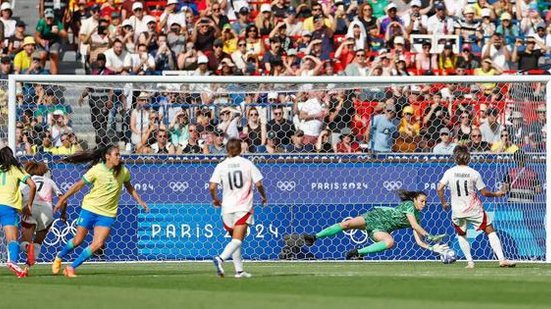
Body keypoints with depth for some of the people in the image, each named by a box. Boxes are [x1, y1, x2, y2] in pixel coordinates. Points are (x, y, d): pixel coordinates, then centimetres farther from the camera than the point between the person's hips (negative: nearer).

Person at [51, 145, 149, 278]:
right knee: (78, 241, 5)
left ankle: (71, 268, 0)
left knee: (98, 244, -12)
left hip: (107, 214, 2)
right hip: (90, 208, -2)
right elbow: (78, 185, -4)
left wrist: (140, 201, 12)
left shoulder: (123, 171, -4)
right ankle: (59, 257, 34)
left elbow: (129, 187, 17)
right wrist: (62, 200, -2)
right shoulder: (97, 170, -13)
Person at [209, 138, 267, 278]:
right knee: (237, 239, -11)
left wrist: (215, 199, 14)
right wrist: (264, 197, 15)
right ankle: (221, 258, -35)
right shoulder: (247, 164, -1)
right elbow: (258, 184, -4)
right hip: (243, 207, -3)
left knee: (235, 239, 18)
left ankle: (239, 270, 18)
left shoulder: (221, 166, 1)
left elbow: (212, 187, -6)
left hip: (227, 207, 3)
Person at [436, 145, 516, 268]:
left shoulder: (449, 172, -4)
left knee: (461, 235, 24)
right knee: (490, 231, 5)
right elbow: (484, 192, -4)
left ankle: (470, 262, 14)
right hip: (474, 210, -2)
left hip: (457, 211, 2)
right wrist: (496, 194, 14)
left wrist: (443, 202, 9)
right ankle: (502, 259, -4)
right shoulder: (474, 173, -8)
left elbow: (439, 189, -7)